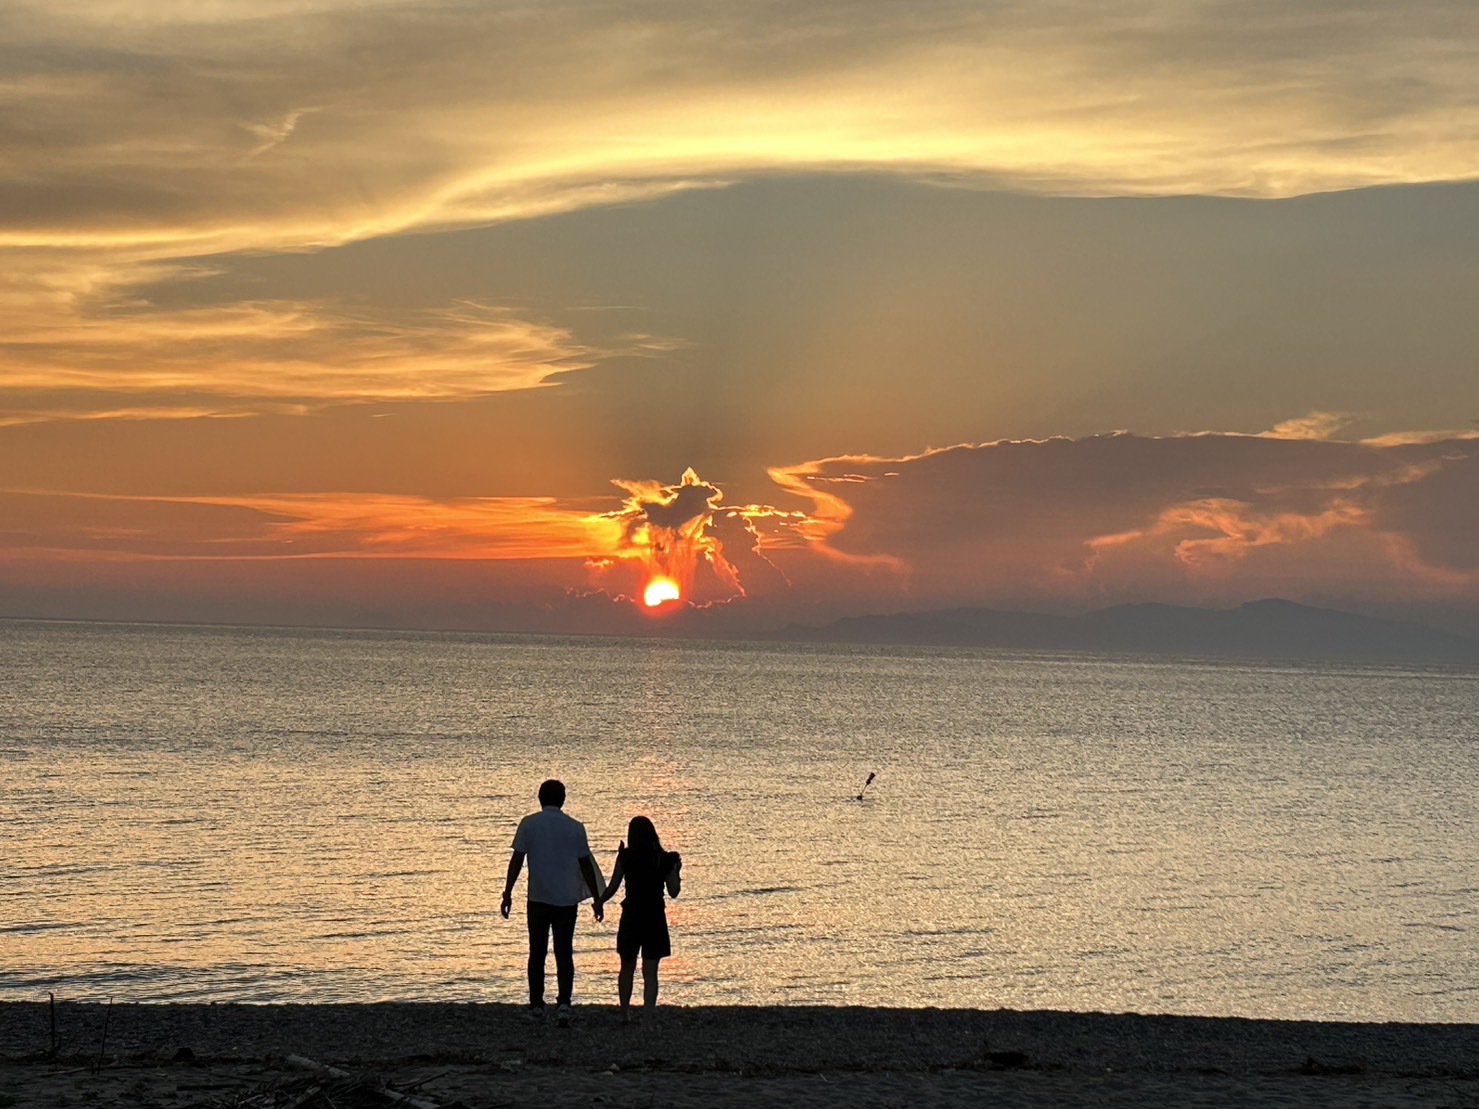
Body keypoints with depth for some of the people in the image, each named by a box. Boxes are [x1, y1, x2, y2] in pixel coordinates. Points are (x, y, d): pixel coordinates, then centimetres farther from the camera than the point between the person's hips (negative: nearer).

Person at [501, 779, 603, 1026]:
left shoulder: (529, 824, -1)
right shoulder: (575, 827, 2)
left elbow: (516, 860, -2)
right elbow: (586, 865, 4)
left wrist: (507, 894, 3)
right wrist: (597, 899, 11)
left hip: (538, 899, 0)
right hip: (567, 899, 0)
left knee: (537, 952, 11)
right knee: (564, 953, 3)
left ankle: (536, 1006, 13)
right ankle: (563, 1003, -13)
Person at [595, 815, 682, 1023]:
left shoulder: (625, 857, -7)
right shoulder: (665, 860, -4)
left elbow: (612, 888, -5)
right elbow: (673, 891, -1)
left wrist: (599, 902, 13)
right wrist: (677, 871, 15)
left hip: (631, 918, 0)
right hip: (655, 919, 0)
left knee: (627, 968, 18)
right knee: (650, 973, 1)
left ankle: (625, 1014, 25)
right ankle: (648, 1016, -9)